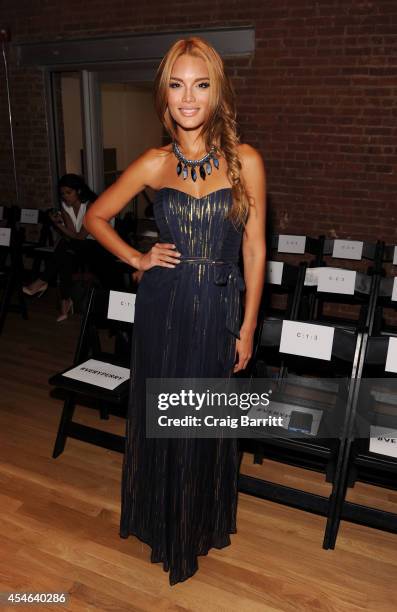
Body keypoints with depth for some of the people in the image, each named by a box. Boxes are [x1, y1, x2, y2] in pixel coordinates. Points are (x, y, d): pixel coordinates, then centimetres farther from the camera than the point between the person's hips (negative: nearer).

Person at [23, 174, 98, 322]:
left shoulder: (91, 206, -16)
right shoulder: (65, 206, 2)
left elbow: (80, 236, -20)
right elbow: (70, 235, -8)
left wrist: (58, 224, -18)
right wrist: (58, 222, -25)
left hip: (94, 246, -5)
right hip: (75, 248, 5)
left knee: (65, 245, -31)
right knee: (65, 258, -29)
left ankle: (42, 281, -23)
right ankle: (65, 300, -25)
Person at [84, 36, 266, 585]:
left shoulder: (245, 161, -4)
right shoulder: (153, 164, -1)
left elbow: (254, 249, -2)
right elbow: (95, 217, 12)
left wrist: (248, 327, -2)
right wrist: (136, 258, 0)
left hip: (220, 311, -1)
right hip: (163, 309, 1)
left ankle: (205, 521, 43)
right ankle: (163, 523, 43)